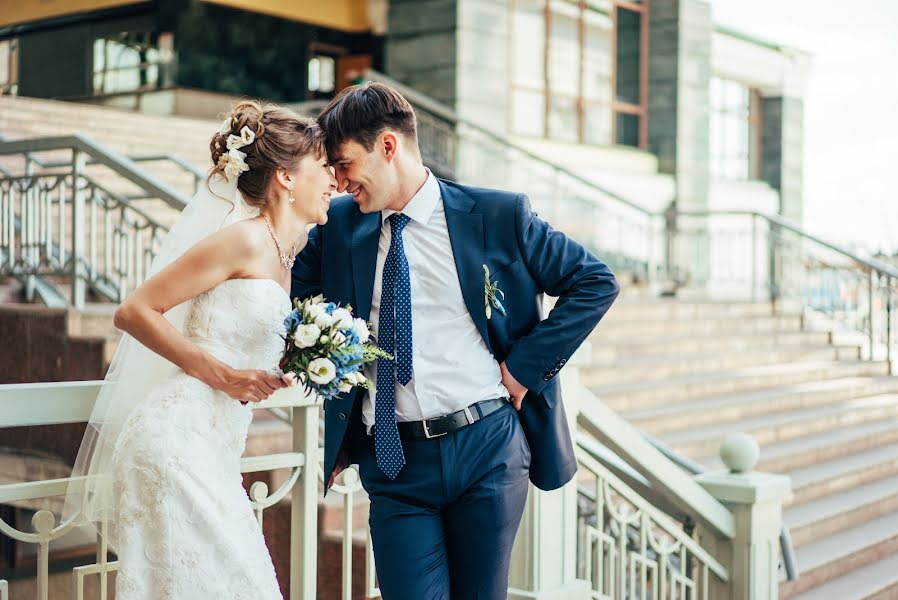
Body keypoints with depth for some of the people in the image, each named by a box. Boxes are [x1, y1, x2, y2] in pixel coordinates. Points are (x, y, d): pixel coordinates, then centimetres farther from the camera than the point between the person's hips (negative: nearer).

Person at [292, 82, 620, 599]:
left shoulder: (497, 216, -2)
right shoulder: (338, 225, 7)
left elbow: (595, 282, 2)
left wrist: (526, 366, -5)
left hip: (487, 446, -1)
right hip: (394, 461, 2)